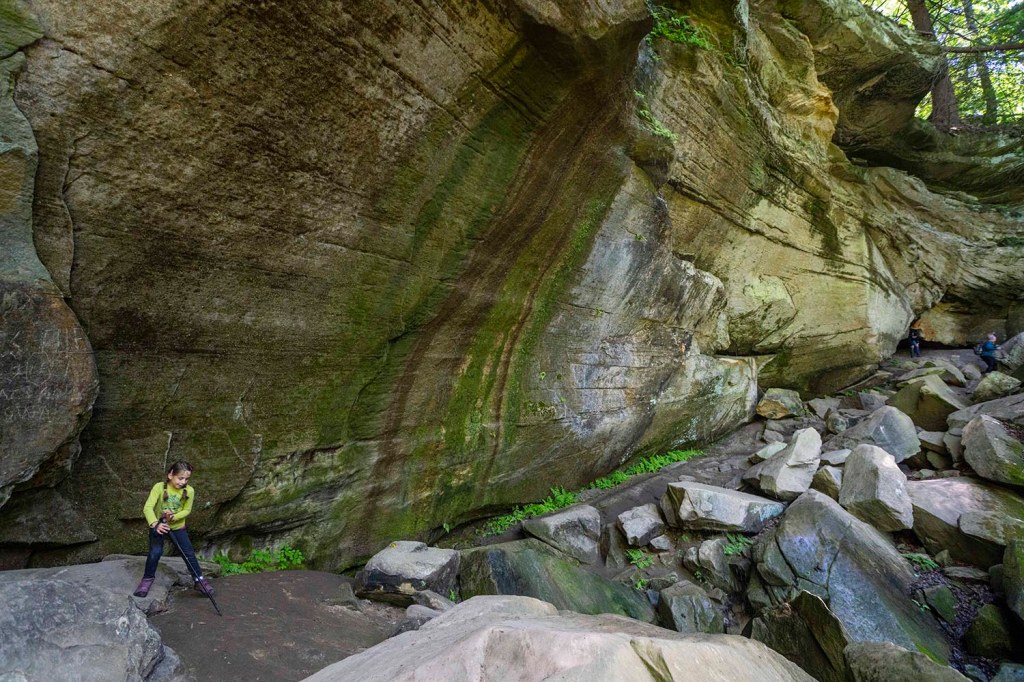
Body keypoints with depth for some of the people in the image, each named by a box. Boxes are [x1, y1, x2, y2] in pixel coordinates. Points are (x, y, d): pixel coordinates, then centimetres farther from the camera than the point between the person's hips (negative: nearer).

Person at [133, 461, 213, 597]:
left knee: (189, 553, -2)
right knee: (155, 552, -17)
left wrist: (174, 517, -26)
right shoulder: (159, 487, -21)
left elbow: (187, 510, -7)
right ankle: (148, 579, 9)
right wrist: (155, 524, -43)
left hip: (178, 527, 2)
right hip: (159, 526, -1)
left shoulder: (189, 491, -16)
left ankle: (199, 580, 10)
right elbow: (148, 507, -28)